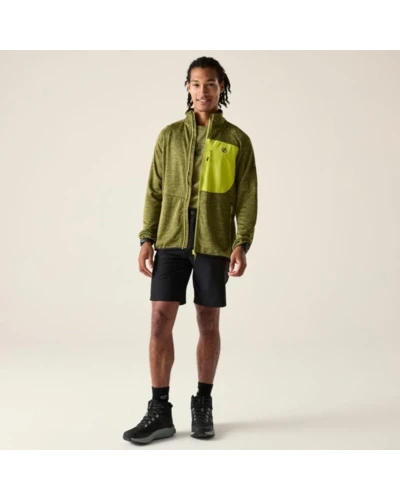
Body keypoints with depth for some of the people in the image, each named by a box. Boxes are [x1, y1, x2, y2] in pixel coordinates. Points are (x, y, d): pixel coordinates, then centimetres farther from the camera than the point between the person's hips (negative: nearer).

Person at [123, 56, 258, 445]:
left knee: (208, 322, 5)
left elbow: (246, 197, 1)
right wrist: (147, 239, -1)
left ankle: (203, 405, 20)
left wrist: (242, 244, -10)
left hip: (213, 242, -1)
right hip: (172, 239, 1)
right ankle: (159, 412, 3)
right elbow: (155, 191, 7)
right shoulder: (170, 135, 9)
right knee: (160, 320, -5)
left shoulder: (237, 140, 4)